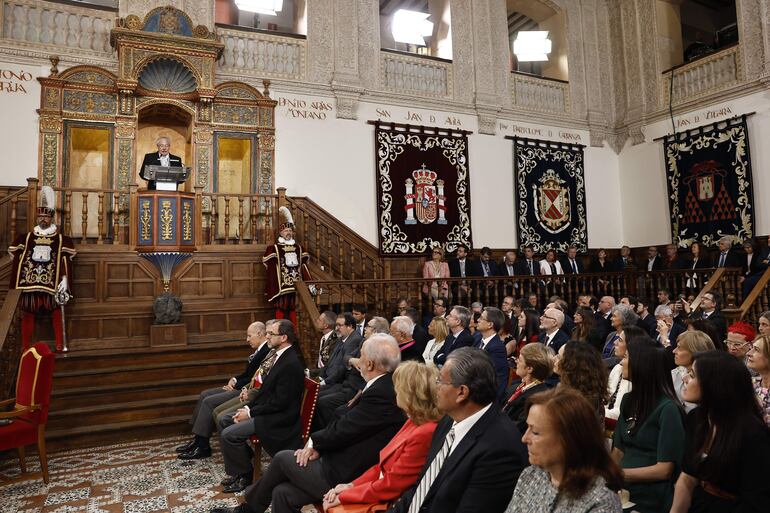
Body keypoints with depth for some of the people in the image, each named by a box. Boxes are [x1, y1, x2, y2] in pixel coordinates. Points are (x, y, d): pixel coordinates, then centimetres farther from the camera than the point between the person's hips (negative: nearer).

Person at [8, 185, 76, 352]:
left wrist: (64, 280, -9)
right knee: (27, 315, 7)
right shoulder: (26, 238, 10)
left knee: (56, 314, 1)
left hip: (52, 284, -2)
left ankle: (60, 346, 10)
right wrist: (15, 284, 8)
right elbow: (17, 259, 11)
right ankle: (25, 348, 17)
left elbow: (66, 261, 0)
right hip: (29, 283, 2)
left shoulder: (61, 239, 3)